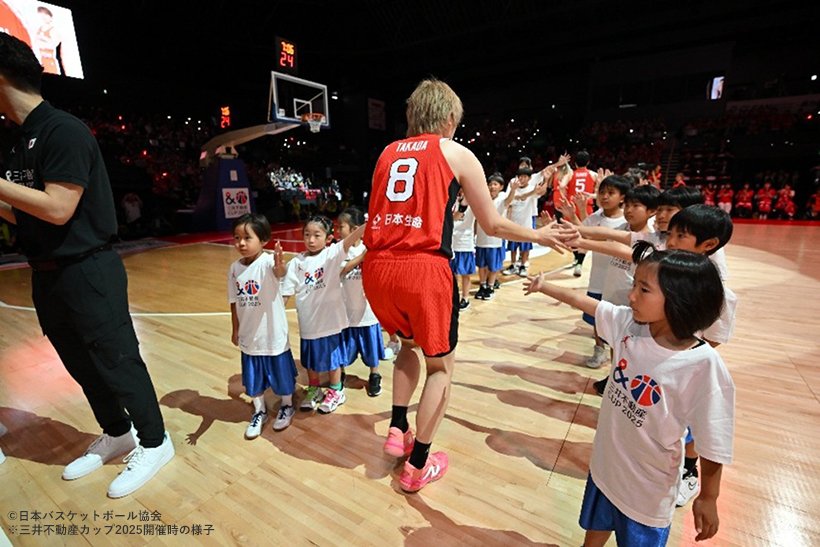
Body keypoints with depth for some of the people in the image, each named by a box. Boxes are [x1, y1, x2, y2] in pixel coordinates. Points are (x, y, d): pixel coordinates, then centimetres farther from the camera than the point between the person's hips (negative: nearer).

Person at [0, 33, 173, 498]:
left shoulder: (63, 130, -13)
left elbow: (58, 209, -21)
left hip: (87, 272, -9)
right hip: (48, 276, 9)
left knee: (117, 360, 0)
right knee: (81, 365, 17)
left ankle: (155, 443, 18)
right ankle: (115, 435, 36)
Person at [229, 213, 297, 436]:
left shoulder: (268, 262, -19)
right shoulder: (234, 268, -3)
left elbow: (279, 272, -44)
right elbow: (234, 302, 5)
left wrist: (280, 265, -66)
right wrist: (235, 329, 11)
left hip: (273, 334, -4)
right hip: (249, 336, 5)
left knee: (281, 372, 15)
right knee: (253, 378, 19)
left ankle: (287, 406, 41)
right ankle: (260, 412, 44)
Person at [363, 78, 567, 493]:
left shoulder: (388, 153, 18)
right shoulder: (456, 154, 6)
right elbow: (493, 226, 8)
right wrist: (538, 235, 25)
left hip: (378, 268, 5)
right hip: (424, 270, -5)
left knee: (410, 343, 31)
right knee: (441, 364, 17)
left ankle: (397, 429, 30)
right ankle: (417, 466, 26)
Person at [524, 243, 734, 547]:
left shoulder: (704, 365, -29)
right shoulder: (629, 324, -16)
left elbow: (712, 442, -19)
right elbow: (584, 302, -1)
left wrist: (708, 497, -7)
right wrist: (544, 286, 8)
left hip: (648, 485, -4)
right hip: (605, 462, 4)